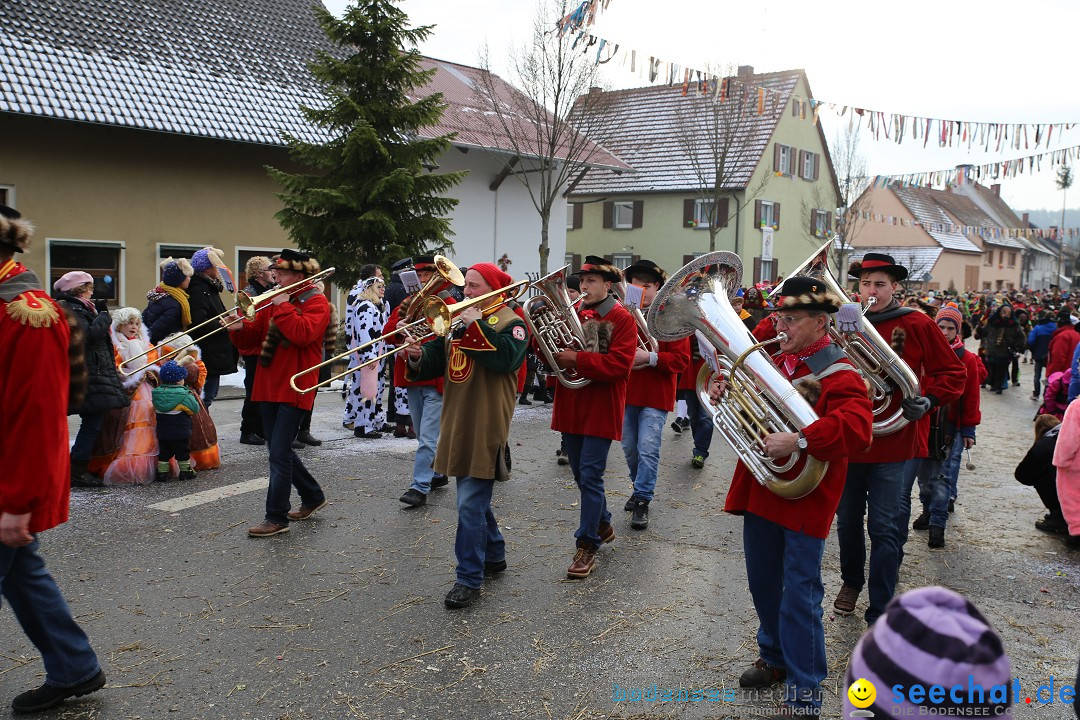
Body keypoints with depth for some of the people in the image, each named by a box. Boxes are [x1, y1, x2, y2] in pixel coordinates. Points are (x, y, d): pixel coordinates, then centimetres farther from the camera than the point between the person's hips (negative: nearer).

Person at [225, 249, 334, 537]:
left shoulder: (316, 302, -6)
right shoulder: (273, 301, 15)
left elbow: (303, 333, -25)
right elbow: (253, 338, 13)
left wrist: (283, 306, -18)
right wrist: (240, 328, -7)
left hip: (294, 389, -8)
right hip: (269, 387, 8)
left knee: (279, 453, -9)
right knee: (279, 450, 15)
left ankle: (277, 518, -1)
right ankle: (313, 496, 32)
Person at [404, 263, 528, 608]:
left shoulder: (510, 322, -7)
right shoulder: (458, 319, 15)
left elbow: (506, 358, -26)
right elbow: (436, 360, 12)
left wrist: (477, 326, -23)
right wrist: (418, 357, -9)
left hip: (486, 429, -8)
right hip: (457, 425, 8)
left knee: (471, 506, -8)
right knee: (474, 499, 19)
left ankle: (469, 579, 1)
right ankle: (494, 555, 37)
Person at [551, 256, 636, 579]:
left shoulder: (621, 319, -7)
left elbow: (619, 364, -18)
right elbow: (551, 352, 9)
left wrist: (577, 360, -22)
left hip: (601, 408, -6)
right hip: (570, 405, 6)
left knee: (590, 476, -6)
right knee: (582, 475, 16)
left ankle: (587, 547, 1)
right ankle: (603, 525, 37)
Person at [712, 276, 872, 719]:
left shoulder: (839, 374, -13)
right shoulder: (775, 361, 9)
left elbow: (856, 429, -29)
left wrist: (798, 441, -36)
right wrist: (727, 393, 0)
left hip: (804, 497, -7)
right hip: (761, 490, 8)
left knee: (800, 594, -1)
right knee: (763, 584, 19)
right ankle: (775, 657, 40)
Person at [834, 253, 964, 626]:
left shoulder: (916, 325, -4)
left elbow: (952, 372, 0)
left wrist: (928, 400, -16)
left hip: (892, 441, -3)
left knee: (884, 528, -2)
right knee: (848, 520, 17)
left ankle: (880, 614, 7)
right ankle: (851, 581, 42)